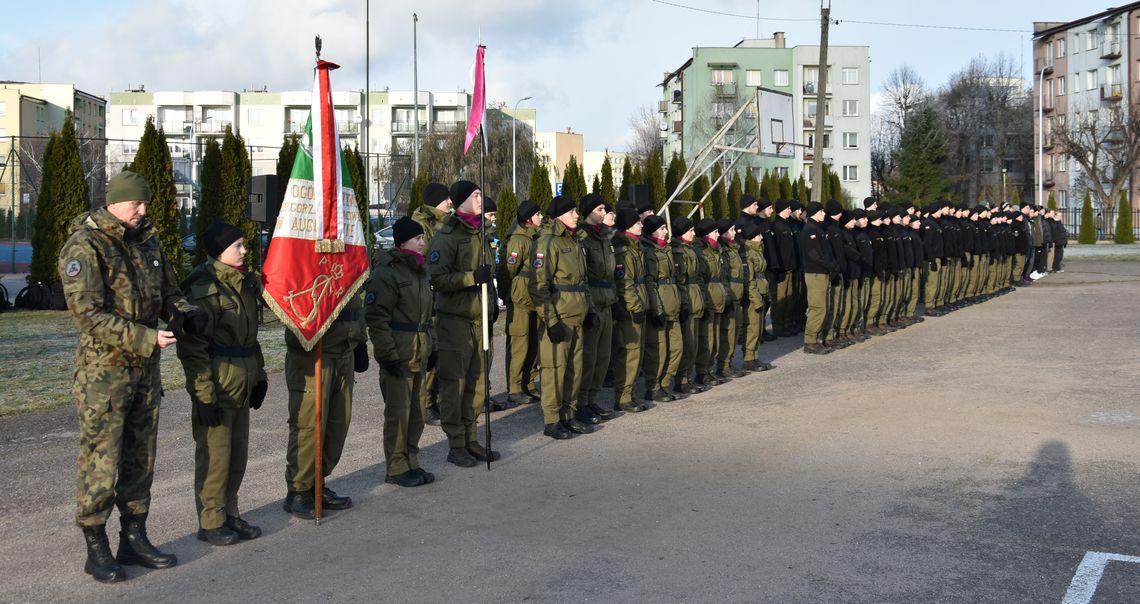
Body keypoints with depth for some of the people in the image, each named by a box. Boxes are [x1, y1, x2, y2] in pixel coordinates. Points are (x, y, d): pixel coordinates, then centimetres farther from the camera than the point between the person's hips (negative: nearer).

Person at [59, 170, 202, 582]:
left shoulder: (147, 243, 10)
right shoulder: (84, 247, -13)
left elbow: (169, 292, 17)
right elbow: (88, 313, -20)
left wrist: (187, 315, -6)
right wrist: (145, 339, -26)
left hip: (145, 369, 7)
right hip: (104, 372, -7)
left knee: (140, 459, 13)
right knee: (100, 462, -1)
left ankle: (134, 540, 24)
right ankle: (96, 550, 10)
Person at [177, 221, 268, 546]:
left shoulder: (243, 283, 13)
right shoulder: (205, 288, -15)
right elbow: (192, 346, -17)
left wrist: (258, 376, 19)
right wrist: (204, 394, -19)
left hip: (242, 382, 8)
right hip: (217, 382, -8)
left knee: (238, 450, 14)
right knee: (215, 453, 0)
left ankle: (230, 513, 26)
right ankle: (211, 522, 12)